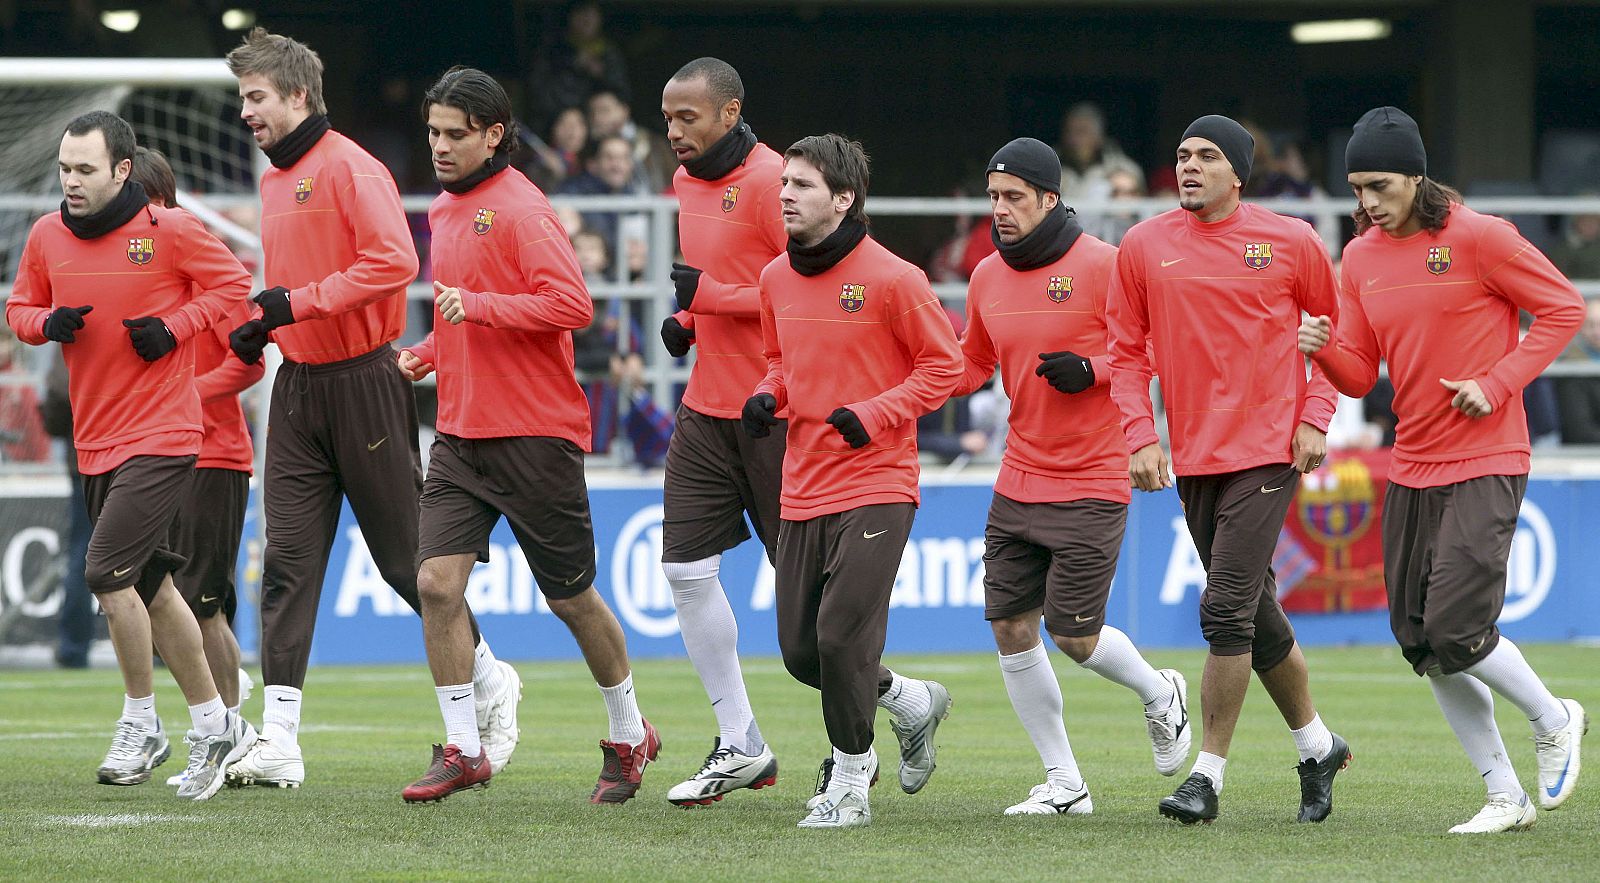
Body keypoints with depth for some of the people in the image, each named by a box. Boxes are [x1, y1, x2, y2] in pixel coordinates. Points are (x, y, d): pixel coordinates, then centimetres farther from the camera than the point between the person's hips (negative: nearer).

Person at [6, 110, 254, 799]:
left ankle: (141, 723, -2)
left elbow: (231, 282, 0)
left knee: (107, 573, -17)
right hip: (95, 442, 7)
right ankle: (215, 727, 25)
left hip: (161, 437, -7)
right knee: (149, 587, 13)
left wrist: (173, 327, -13)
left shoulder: (169, 230, -9)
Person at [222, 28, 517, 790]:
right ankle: (279, 741, -7)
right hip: (298, 385, 8)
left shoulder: (350, 168, -12)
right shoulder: (274, 180, 15)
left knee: (406, 552, 1)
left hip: (362, 382, -8)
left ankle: (489, 681, 23)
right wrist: (262, 327, 9)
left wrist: (301, 302, -23)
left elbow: (394, 262, -23)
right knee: (287, 557, -2)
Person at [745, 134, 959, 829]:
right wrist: (768, 397, 3)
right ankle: (913, 702, 32)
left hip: (875, 486, -7)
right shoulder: (776, 279, 9)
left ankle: (848, 783, 4)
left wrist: (873, 414, -16)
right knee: (800, 649, 6)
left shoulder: (892, 279, -11)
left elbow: (943, 365, -6)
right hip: (803, 488, 7)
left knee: (842, 637, -13)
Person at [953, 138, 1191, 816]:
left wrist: (1092, 370, -21)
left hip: (1090, 486, -6)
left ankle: (1160, 695, 26)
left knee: (1073, 635, -7)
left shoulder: (1102, 266, -11)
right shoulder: (987, 278, 8)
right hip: (1017, 482, 6)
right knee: (1011, 629, 1)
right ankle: (1063, 783, 13)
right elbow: (973, 366, 21)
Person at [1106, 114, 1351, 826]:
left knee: (1227, 610, -13)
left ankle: (1208, 775, -8)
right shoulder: (1144, 246, 5)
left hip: (1268, 451, -4)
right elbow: (1127, 351, 9)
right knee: (1254, 613, 13)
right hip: (1192, 459, 4)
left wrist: (1315, 418, -2)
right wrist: (1140, 435, -3)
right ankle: (1317, 746, 31)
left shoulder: (1290, 242, -2)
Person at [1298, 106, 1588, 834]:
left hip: (1485, 464, -7)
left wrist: (1496, 384, -14)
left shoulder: (1479, 237, -11)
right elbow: (1359, 375, 10)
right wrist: (1325, 348, -12)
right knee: (1420, 642, 4)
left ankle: (1554, 722, 12)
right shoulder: (1360, 257, 7)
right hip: (1411, 468, 7)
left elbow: (1563, 308, -6)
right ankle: (1506, 796, 15)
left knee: (1456, 630, -16)